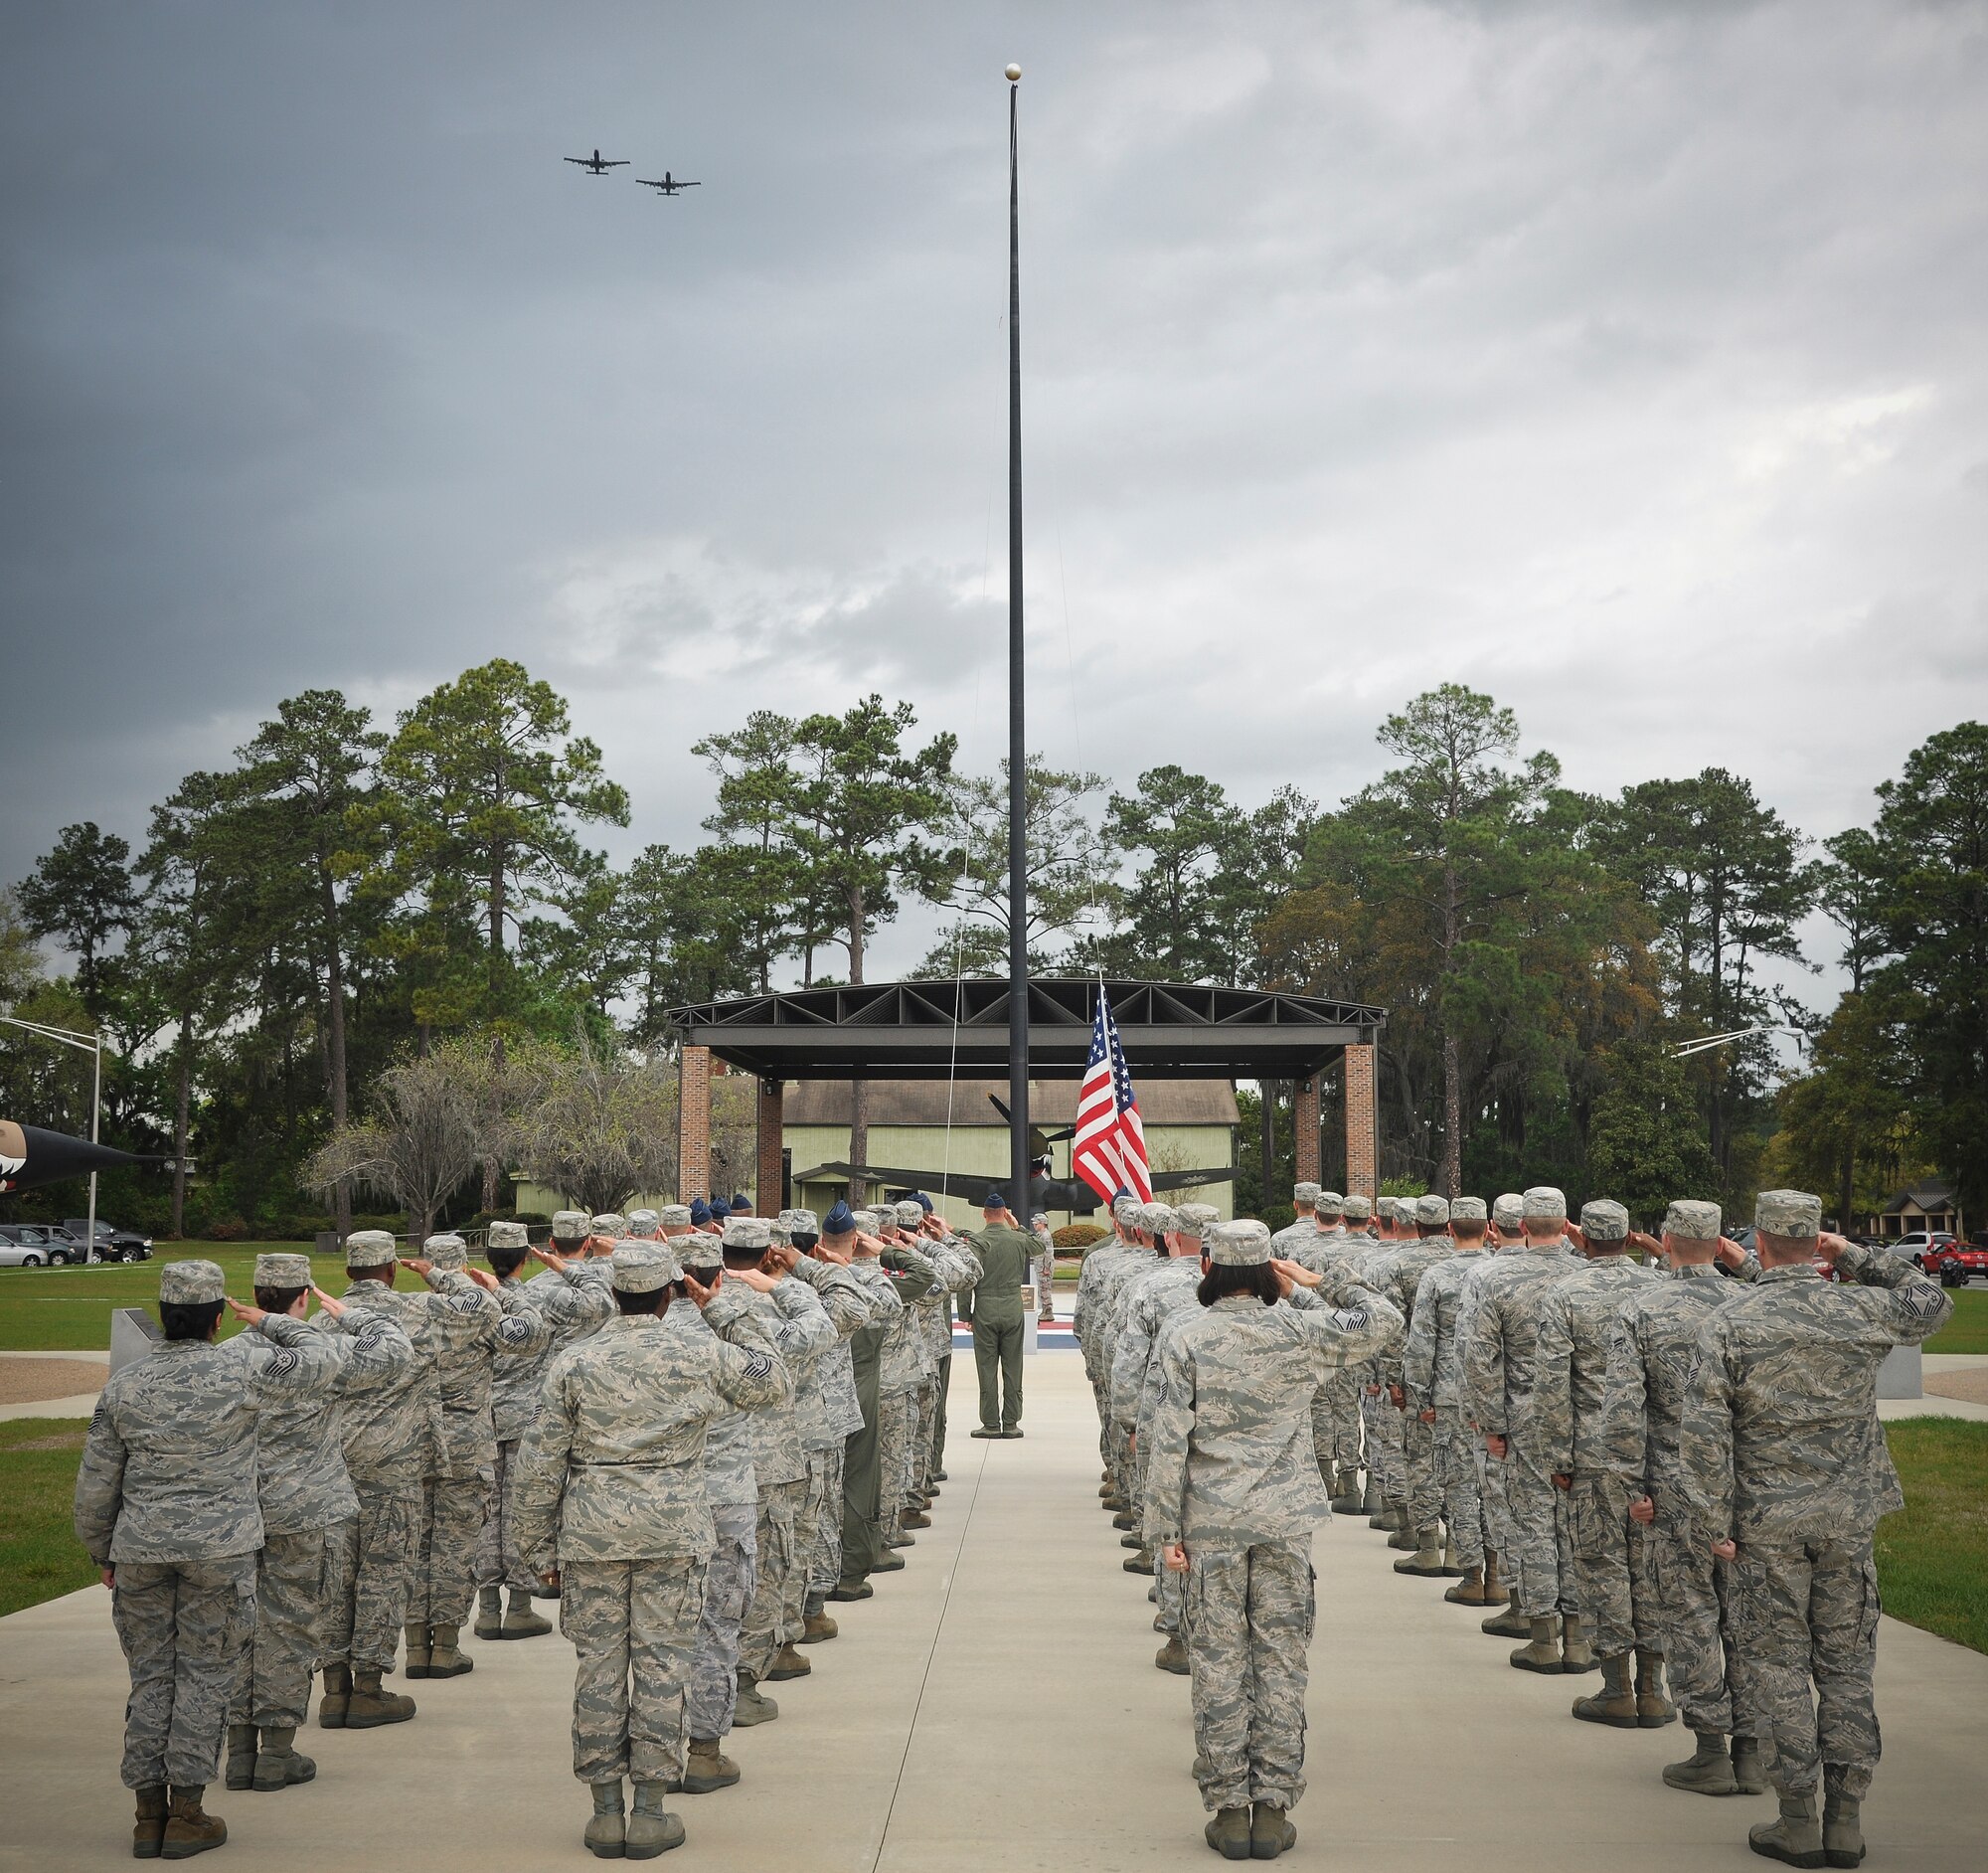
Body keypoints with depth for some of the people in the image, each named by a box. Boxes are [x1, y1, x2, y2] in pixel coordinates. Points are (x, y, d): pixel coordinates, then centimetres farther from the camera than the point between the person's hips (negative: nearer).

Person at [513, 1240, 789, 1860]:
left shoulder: (573, 1363, -2)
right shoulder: (700, 1356, -5)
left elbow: (541, 1466, 0)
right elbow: (774, 1381, 12)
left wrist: (540, 1547, 10)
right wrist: (727, 1308, 13)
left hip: (590, 1533, 1)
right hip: (672, 1531, -1)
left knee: (598, 1663, 7)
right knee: (661, 1663, 6)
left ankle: (606, 1812, 13)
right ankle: (650, 1812, 10)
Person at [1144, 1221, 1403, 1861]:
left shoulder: (1186, 1340, -7)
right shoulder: (1299, 1330, -4)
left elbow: (1169, 1442, -10)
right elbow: (1384, 1324, 8)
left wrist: (1164, 1529, -3)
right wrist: (1320, 1287, 8)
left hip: (1211, 1523, -1)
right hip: (1285, 1520, 1)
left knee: (1219, 1664, 6)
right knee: (1281, 1661, 8)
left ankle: (1229, 1809, 9)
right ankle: (1273, 1808, 10)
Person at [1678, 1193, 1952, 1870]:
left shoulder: (1728, 1324, -8)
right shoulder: (1862, 1309, -4)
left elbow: (1705, 1433, -11)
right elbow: (1931, 1303, 18)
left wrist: (1717, 1523, -4)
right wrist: (1856, 1256, 16)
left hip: (1768, 1520, -2)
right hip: (1849, 1514, 2)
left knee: (1782, 1668, 6)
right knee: (1847, 1667, 9)